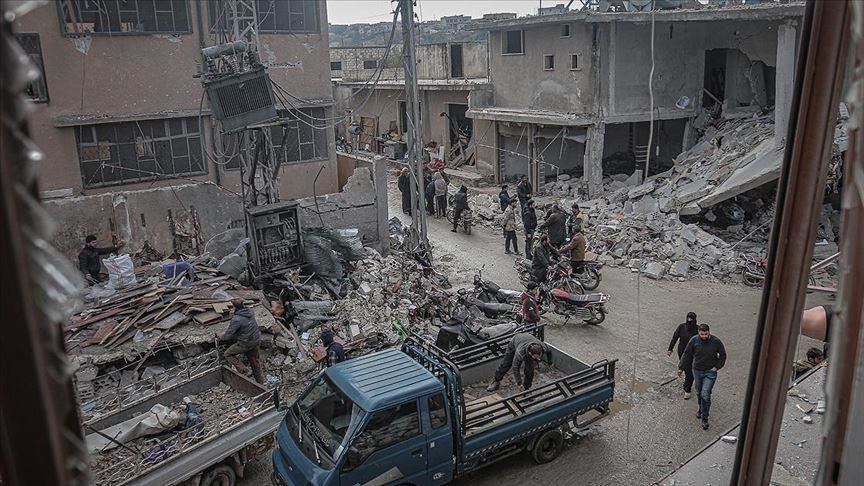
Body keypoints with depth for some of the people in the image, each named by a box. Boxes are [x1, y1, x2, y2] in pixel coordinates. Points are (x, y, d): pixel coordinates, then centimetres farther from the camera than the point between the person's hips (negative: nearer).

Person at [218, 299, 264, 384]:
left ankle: (243, 371, 5)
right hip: (256, 341, 7)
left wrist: (220, 337, 4)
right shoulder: (250, 312, -1)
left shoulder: (237, 319, -24)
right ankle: (260, 381, 34)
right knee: (255, 362, 22)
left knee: (228, 354, 11)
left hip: (245, 343, -7)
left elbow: (228, 335, -18)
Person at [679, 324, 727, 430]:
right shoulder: (694, 340, -12)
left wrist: (717, 367, -7)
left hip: (710, 372, -3)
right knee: (699, 393, 18)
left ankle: (704, 419, 1)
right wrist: (681, 368, 2)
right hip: (697, 371, 3)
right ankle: (701, 409, 44)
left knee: (705, 395, -10)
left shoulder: (716, 341, -15)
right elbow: (687, 354, -1)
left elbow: (723, 355, 2)